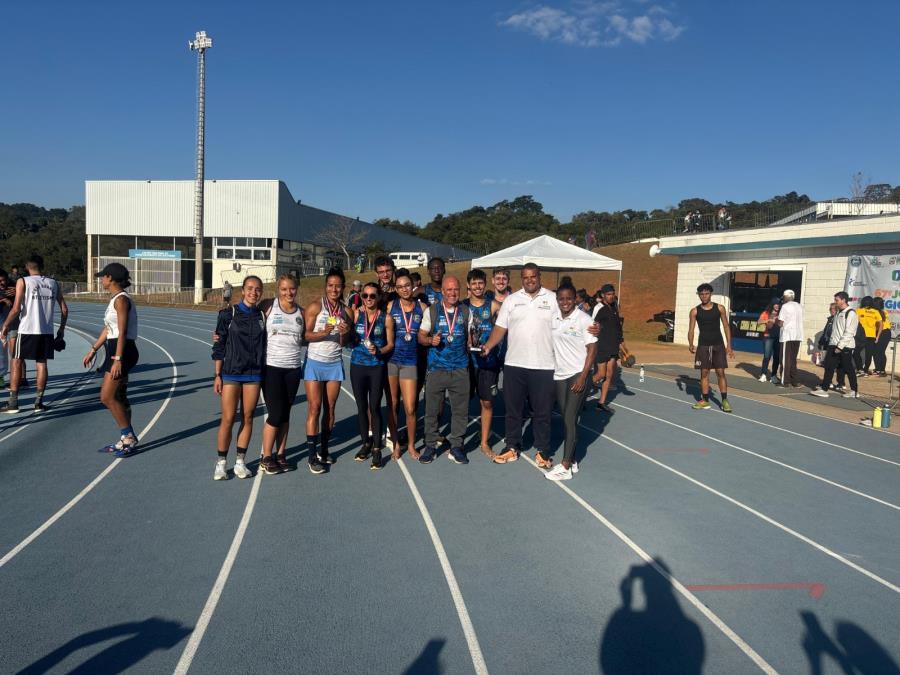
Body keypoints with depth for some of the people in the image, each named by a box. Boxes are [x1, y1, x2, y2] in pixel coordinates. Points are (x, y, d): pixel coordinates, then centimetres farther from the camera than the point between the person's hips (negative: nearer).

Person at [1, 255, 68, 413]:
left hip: (27, 330, -3)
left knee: (17, 362, 8)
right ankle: (38, 402, 8)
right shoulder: (53, 283, 9)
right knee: (41, 364, 9)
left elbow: (16, 308, -10)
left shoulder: (23, 281, -2)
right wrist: (61, 329, 17)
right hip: (47, 331, 3)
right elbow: (64, 309, 8)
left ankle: (13, 402, 7)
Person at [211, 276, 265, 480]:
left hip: (254, 374, 3)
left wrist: (264, 374, 7)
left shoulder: (262, 316, 7)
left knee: (247, 418, 6)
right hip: (231, 373, -2)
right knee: (228, 419, -3)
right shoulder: (228, 314, 0)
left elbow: (264, 345, 11)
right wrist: (217, 375, -3)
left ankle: (240, 462, 17)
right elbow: (219, 346, 0)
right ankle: (221, 463, 9)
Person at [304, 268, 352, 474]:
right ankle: (311, 455, 1)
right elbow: (305, 335, -10)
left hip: (335, 364, 4)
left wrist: (344, 333, -11)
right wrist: (323, 332, -26)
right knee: (314, 408, -5)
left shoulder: (346, 311, 7)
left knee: (330, 408, 8)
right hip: (315, 362, -4)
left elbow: (343, 343, 10)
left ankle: (323, 449, 20)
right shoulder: (315, 306, -6)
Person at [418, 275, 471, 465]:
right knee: (432, 409, 4)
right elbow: (421, 336, 4)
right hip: (436, 368, -1)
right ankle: (430, 445, 17)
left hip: (460, 369, 1)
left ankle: (456, 446, 18)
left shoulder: (466, 311, 6)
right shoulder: (431, 311, 2)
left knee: (460, 409, 5)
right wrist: (431, 340, -15)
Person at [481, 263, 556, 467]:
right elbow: (500, 328, 3)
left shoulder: (553, 299, 2)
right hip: (514, 364, 2)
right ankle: (512, 447, 24)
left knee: (542, 411, 7)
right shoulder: (511, 300, 7)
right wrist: (488, 346, -11)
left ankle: (543, 451, 19)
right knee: (513, 409, 11)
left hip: (543, 366, -2)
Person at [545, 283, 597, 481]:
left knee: (570, 419, -7)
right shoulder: (553, 318, 6)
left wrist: (583, 377, -16)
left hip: (577, 374, -5)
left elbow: (592, 350, -9)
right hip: (559, 375, 6)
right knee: (566, 419, 9)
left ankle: (565, 467, -5)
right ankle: (572, 461, 18)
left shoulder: (584, 319, -9)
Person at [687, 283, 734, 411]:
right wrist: (690, 344, -17)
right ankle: (705, 400, 11)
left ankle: (725, 400, 4)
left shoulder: (719, 308, 0)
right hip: (703, 345, 1)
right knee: (704, 373, 4)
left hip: (718, 345, 0)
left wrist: (729, 346, -2)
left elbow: (726, 327, 3)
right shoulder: (695, 311, -1)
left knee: (720, 372, -1)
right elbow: (691, 329, -1)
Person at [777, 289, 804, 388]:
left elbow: (780, 323, -11)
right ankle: (794, 381, 11)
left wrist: (777, 321, 10)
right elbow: (800, 321, 13)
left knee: (786, 359, -1)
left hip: (787, 336, -6)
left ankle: (785, 381, -2)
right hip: (798, 336, 6)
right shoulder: (799, 306, 13)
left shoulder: (785, 307, -7)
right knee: (793, 359, 13)